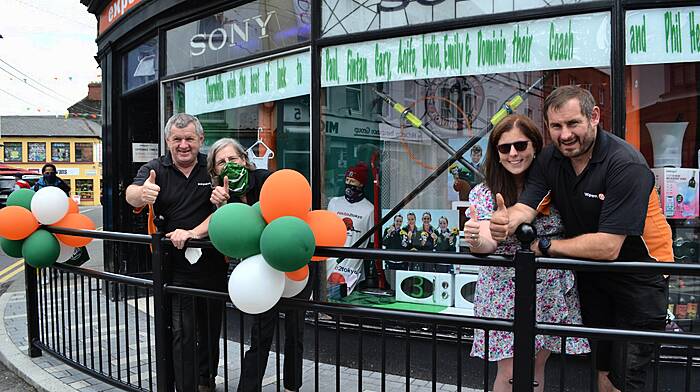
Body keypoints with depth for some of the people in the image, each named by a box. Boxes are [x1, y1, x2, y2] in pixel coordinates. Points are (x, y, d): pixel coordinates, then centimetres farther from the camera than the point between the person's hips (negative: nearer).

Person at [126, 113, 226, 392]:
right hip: (176, 266, -1)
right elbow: (130, 194, -20)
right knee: (182, 333, -2)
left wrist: (193, 233, -25)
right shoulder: (155, 169, -1)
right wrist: (142, 193, -45)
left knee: (211, 327, 16)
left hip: (212, 262, 2)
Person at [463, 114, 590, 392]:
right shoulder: (484, 193, -7)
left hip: (551, 290, 3)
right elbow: (488, 242, -19)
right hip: (506, 290, -2)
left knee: (536, 366, 14)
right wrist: (476, 241, -42)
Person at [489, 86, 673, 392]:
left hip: (638, 279, -5)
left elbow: (607, 247, -31)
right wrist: (506, 222, -42)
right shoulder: (550, 159, -6)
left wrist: (545, 246, -21)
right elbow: (524, 208, -19)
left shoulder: (627, 165, -25)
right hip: (591, 274, 6)